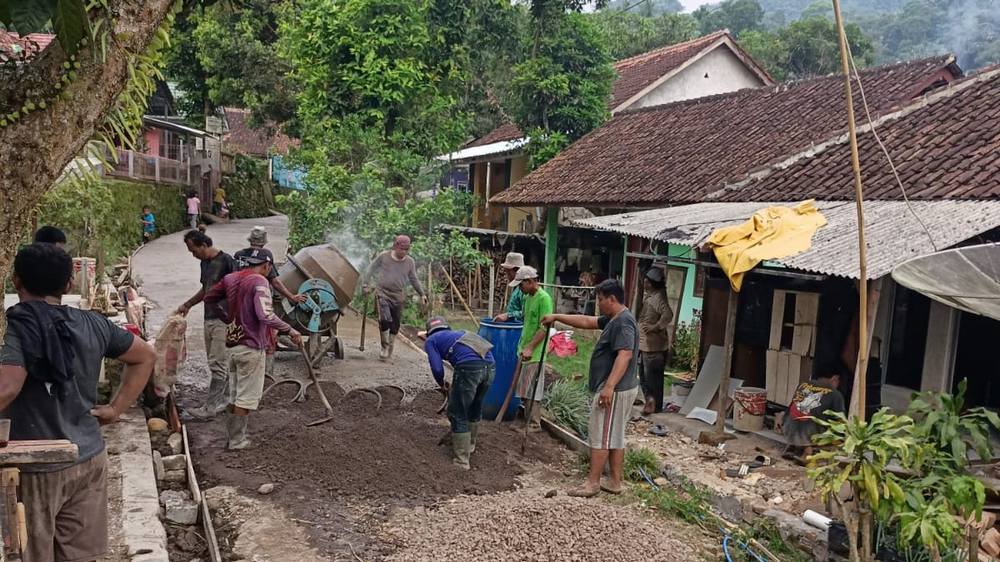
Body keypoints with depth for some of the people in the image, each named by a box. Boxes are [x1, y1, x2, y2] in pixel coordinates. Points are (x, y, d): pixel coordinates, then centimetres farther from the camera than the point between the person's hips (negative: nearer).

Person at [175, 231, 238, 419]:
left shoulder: (226, 261, -14)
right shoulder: (205, 263, 13)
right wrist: (187, 305, 23)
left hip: (224, 320, -9)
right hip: (209, 318, 9)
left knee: (217, 364, -7)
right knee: (220, 363, 13)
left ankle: (210, 406, -5)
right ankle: (221, 401, 21)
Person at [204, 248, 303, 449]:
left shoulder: (231, 278, 7)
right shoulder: (259, 281, -15)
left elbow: (208, 298, 17)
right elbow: (265, 315, -28)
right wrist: (290, 331, -21)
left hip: (234, 344, 8)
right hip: (252, 348, -8)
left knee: (235, 396, 18)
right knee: (246, 398, 3)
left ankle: (232, 436, 26)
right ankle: (236, 441, 9)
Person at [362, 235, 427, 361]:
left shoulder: (410, 262, 5)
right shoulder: (383, 256, -3)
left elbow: (414, 279, 15)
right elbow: (371, 269, 8)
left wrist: (422, 294, 12)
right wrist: (366, 284, 3)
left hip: (398, 296, 3)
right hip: (382, 293, -3)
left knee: (395, 324, 7)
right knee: (385, 319, -21)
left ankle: (389, 351, 26)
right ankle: (385, 347, -1)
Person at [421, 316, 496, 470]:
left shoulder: (431, 340, 20)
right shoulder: (458, 333, 37)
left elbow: (437, 368, 5)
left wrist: (442, 385, 26)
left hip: (469, 367, -6)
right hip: (490, 365, 6)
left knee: (458, 415, 9)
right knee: (475, 407, 28)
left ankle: (461, 461, 12)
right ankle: (470, 444, 46)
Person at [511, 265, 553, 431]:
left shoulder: (544, 298, -16)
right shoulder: (528, 297, 12)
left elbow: (544, 328, -20)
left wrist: (530, 348, -23)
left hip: (535, 354, -9)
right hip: (524, 351, 9)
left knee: (532, 391, -2)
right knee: (524, 391, 14)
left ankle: (534, 425, 7)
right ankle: (526, 421, 24)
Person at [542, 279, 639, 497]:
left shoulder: (623, 322, -19)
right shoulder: (613, 319, 13)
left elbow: (624, 356, -29)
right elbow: (586, 322, 23)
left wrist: (609, 386, -35)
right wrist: (557, 317, 22)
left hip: (614, 391, -10)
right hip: (618, 389, 10)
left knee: (600, 436, -3)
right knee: (615, 436, 14)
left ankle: (592, 483, 4)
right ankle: (615, 482, 21)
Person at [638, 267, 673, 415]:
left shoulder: (658, 297, -19)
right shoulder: (648, 295, 11)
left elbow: (668, 314, -34)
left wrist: (656, 327, -29)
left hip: (653, 345, -10)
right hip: (644, 343, 10)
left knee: (652, 375, -1)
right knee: (644, 374, 17)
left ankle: (656, 405, 8)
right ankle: (650, 399, 27)